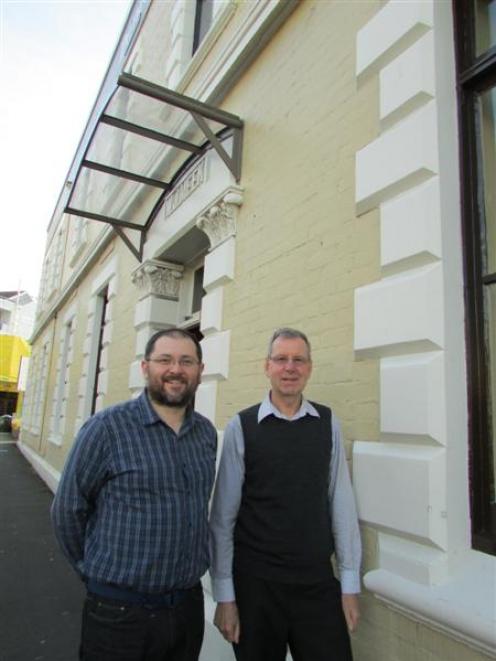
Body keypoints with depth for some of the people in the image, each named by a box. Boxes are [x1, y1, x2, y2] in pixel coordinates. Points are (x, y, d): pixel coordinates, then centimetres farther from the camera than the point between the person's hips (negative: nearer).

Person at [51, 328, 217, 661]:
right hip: (119, 610, -4)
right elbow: (68, 510, -6)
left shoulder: (207, 432, 0)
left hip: (189, 605, 5)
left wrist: (192, 567, 11)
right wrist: (100, 574, 2)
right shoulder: (107, 427, -14)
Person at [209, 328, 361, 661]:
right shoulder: (240, 427, -8)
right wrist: (224, 594, -3)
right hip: (255, 583, -1)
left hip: (318, 582, 2)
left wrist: (350, 583, 2)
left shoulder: (328, 424, -2)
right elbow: (223, 515, -5)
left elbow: (342, 504, -1)